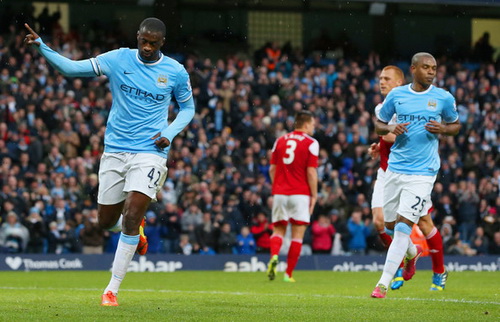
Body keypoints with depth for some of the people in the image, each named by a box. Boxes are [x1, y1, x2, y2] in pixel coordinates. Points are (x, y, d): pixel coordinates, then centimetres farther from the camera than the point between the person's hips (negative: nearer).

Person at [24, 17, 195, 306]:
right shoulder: (118, 59, -2)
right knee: (107, 221, 8)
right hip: (115, 150, 3)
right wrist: (41, 47, -18)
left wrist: (170, 133, -5)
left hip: (150, 151, -3)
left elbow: (188, 107, 13)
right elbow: (72, 68, -5)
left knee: (131, 216, -17)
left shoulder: (176, 72, -2)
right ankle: (136, 228, 46)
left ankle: (112, 290, -10)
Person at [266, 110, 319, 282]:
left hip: (280, 193, 4)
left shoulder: (280, 141, 10)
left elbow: (272, 169, 11)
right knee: (298, 234, 3)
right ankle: (288, 273, 1)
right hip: (300, 194, -3)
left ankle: (274, 256, -20)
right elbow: (311, 172, -9)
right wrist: (314, 196, -2)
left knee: (278, 230, 10)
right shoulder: (310, 143, -4)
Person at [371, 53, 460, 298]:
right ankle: (412, 253, 46)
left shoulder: (444, 98, 0)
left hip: (422, 172, -4)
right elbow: (378, 124, 14)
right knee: (390, 224, 13)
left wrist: (443, 129, -9)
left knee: (403, 225, -13)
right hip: (395, 168, 4)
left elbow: (455, 125, 14)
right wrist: (391, 128, -9)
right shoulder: (396, 95, 3)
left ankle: (383, 283, -12)